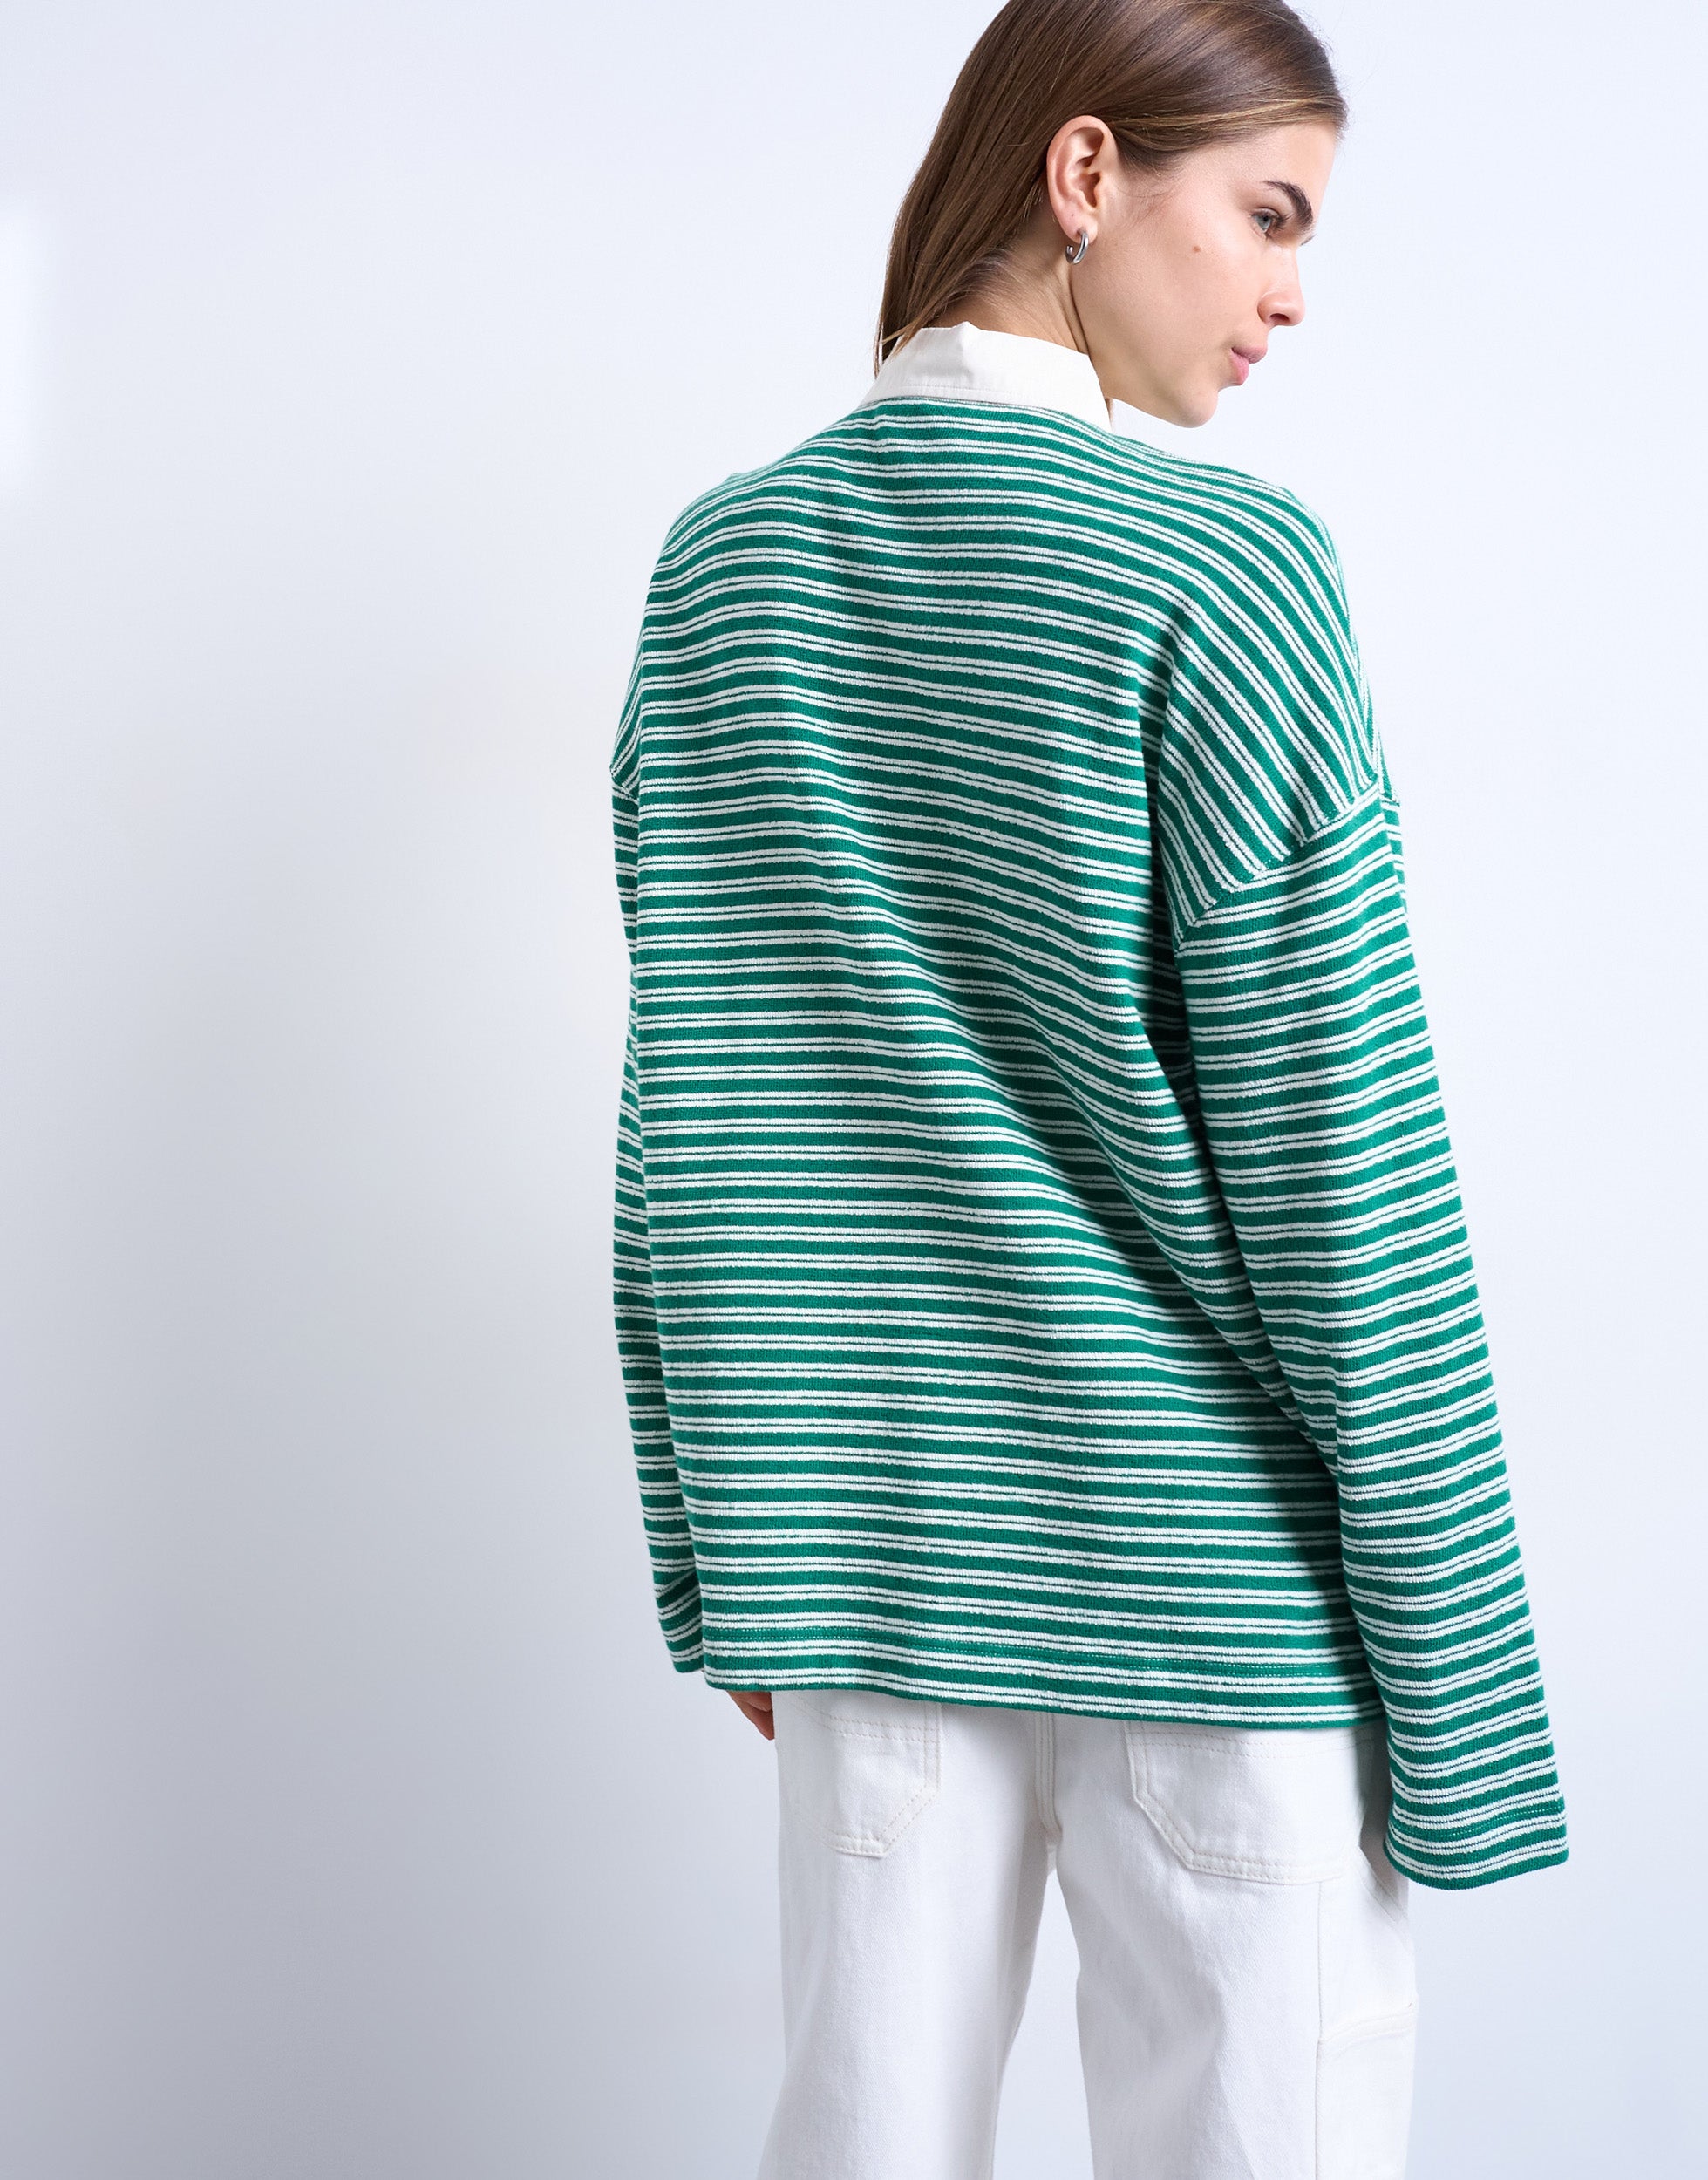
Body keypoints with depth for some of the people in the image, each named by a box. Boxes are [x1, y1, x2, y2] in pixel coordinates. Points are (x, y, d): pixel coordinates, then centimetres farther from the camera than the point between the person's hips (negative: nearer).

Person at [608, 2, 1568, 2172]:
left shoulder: (721, 562, 4)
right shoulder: (1220, 566, -12)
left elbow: (678, 1115, 7)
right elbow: (1340, 1166, -13)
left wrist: (714, 1555, 15)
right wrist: (1458, 1688, -4)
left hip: (853, 1568, 5)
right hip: (1213, 1582, -5)